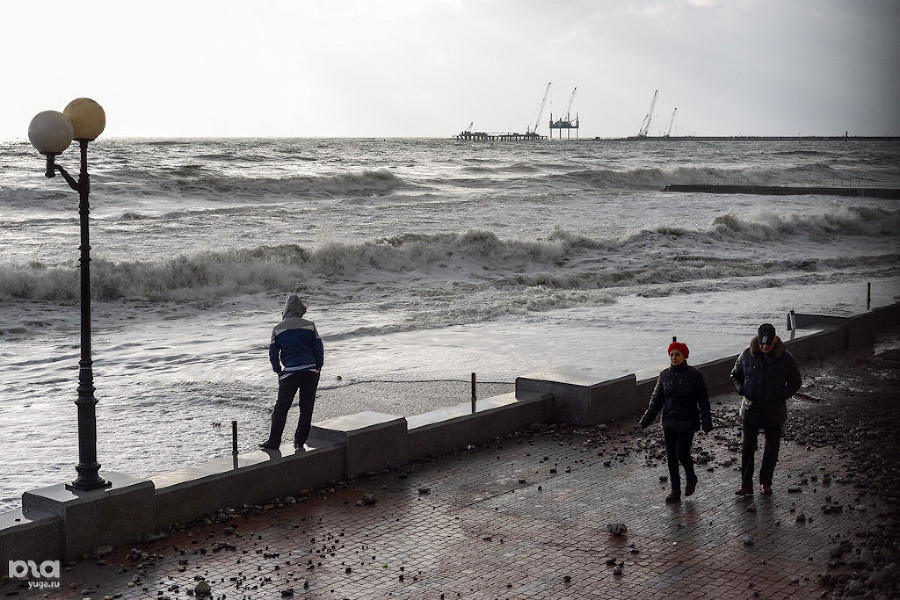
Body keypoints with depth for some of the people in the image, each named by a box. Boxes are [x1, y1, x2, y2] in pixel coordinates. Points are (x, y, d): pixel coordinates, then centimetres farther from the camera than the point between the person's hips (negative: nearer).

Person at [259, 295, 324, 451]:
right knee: (306, 407, 10)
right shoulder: (310, 326, 1)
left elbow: (273, 354, 3)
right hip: (311, 371, 1)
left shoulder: (278, 329, 2)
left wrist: (279, 371, 14)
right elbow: (319, 349, 2)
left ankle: (274, 441, 8)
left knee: (281, 408, 7)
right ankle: (300, 441, 13)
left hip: (290, 373, -1)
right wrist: (318, 368, 12)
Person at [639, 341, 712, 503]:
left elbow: (703, 400, -5)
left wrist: (707, 421, -13)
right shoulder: (664, 375, 3)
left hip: (687, 422, -4)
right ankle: (675, 491, 16)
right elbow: (656, 400, 7)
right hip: (669, 422, 4)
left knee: (682, 453, -10)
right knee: (671, 455, 5)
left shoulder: (695, 375, -7)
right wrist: (646, 419, -1)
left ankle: (691, 478, 20)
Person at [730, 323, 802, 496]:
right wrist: (742, 391, -7)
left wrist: (781, 396, -12)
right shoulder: (747, 355, -7)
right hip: (751, 409, 0)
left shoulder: (785, 358, -9)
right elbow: (735, 374, 10)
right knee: (748, 448, 0)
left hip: (774, 411, 0)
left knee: (772, 449, 11)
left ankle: (766, 482, 28)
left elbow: (795, 382, 3)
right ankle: (746, 485, 6)